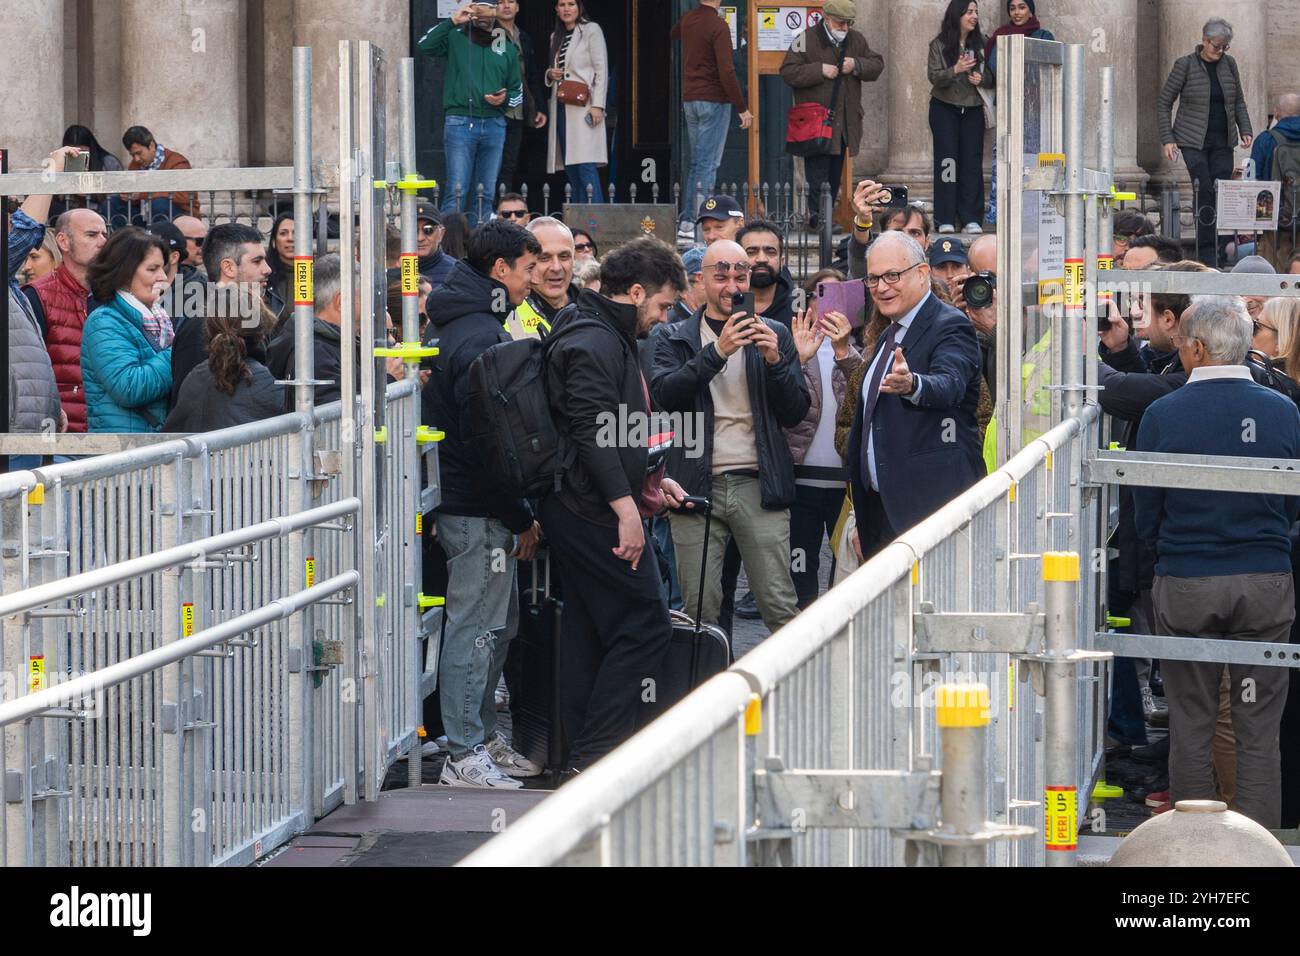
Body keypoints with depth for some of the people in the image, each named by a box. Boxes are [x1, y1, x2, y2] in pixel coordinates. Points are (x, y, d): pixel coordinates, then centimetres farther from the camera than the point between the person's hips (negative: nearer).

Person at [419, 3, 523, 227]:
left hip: (494, 125, 4)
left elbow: (518, 91, 20)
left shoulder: (507, 49, 16)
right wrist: (453, 22, -12)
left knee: (485, 194, 5)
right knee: (457, 191, -10)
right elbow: (425, 45, -12)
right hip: (460, 123, -4)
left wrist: (505, 100, -3)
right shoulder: (455, 39, 5)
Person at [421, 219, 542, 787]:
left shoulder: (450, 325, 15)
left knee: (498, 622, 17)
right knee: (477, 625, -6)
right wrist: (521, 518, -15)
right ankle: (465, 755, -3)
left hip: (461, 500, 11)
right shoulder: (481, 336, -18)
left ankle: (481, 738, 24)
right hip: (477, 506, -11)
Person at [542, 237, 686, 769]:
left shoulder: (610, 338, 19)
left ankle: (585, 753, 15)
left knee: (589, 634, 12)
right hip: (596, 513, -11)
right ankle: (597, 751, -9)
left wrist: (651, 480, 26)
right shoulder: (595, 343, -15)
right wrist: (626, 507, -27)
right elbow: (592, 431, -24)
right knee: (645, 627, -9)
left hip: (581, 514, 11)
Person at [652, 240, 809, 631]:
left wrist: (774, 360, -9)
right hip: (698, 487, 0)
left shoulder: (775, 336, 13)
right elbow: (665, 395, -9)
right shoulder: (675, 339, 9)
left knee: (781, 607, -5)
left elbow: (796, 414, 7)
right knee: (699, 610, -2)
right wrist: (717, 352, -19)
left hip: (759, 485, 0)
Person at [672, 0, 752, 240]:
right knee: (708, 164, -6)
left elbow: (673, 34, 34)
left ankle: (686, 221, 13)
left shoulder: (687, 20, 7)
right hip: (714, 100, -7)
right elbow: (726, 72, -20)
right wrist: (742, 109, -16)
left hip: (689, 100, 7)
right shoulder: (718, 26, -16)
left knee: (696, 163, 14)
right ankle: (700, 225, -9)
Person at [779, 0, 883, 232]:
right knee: (817, 171, -11)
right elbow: (788, 72, -11)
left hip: (845, 123, 6)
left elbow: (877, 65, 12)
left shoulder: (856, 40, 11)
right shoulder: (806, 40, -6)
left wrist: (856, 65, -8)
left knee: (835, 174, 11)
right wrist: (820, 70, -19)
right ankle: (816, 215, -11)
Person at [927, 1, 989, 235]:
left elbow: (992, 77, 11)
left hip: (973, 109, 3)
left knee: (972, 162, -1)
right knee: (947, 160, -5)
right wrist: (955, 70, -28)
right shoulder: (939, 45, -2)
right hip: (945, 108, -3)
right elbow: (934, 77, -10)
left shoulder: (981, 44, 6)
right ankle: (946, 219, -4)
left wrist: (982, 79, -11)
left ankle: (971, 219, 0)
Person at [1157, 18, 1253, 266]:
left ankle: (1219, 253, 8)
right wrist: (1167, 139, -8)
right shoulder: (1185, 65, -6)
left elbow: (1238, 101, 17)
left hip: (1223, 142, 4)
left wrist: (1245, 130, 2)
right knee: (1205, 194, -14)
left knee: (1221, 196, -1)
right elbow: (1163, 103, -1)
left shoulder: (1229, 64, 7)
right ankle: (1206, 255, -11)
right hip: (1193, 141, -4)